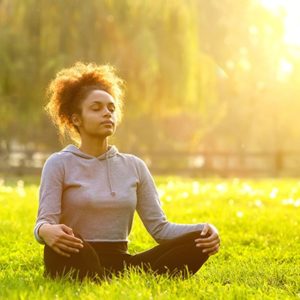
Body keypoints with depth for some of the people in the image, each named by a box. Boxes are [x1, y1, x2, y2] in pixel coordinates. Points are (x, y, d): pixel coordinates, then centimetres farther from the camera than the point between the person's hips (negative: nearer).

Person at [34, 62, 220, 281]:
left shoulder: (134, 166, 13)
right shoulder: (60, 164, 3)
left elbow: (159, 226, 8)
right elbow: (44, 223, -8)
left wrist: (204, 230, -11)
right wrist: (46, 231, -34)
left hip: (121, 264, 4)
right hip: (77, 263, -4)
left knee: (198, 241, -18)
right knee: (59, 245, -39)